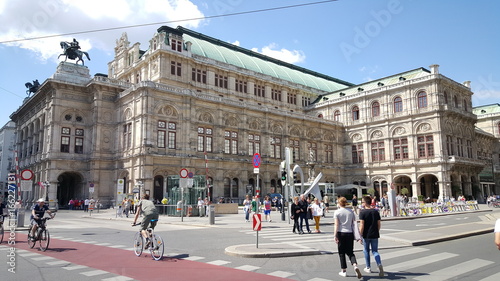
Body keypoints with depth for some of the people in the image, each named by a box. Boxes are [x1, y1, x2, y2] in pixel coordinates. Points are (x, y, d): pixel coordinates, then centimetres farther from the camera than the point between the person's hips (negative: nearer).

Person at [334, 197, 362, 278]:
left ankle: (344, 271, 14)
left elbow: (336, 225, -11)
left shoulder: (337, 212, -5)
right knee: (350, 252, 11)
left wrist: (335, 236, -9)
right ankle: (355, 266, -13)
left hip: (341, 233, -3)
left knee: (341, 253, 9)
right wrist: (357, 236, 2)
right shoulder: (351, 211, 5)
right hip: (349, 233, 3)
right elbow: (354, 223, 1)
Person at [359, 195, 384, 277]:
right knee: (375, 251, 10)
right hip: (375, 235, 4)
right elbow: (379, 224, 7)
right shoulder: (376, 211, 3)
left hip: (366, 235, -3)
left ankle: (368, 268, 23)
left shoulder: (362, 212, -11)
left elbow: (361, 225, -15)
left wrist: (360, 235, -10)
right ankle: (379, 265, -14)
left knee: (366, 251, 13)